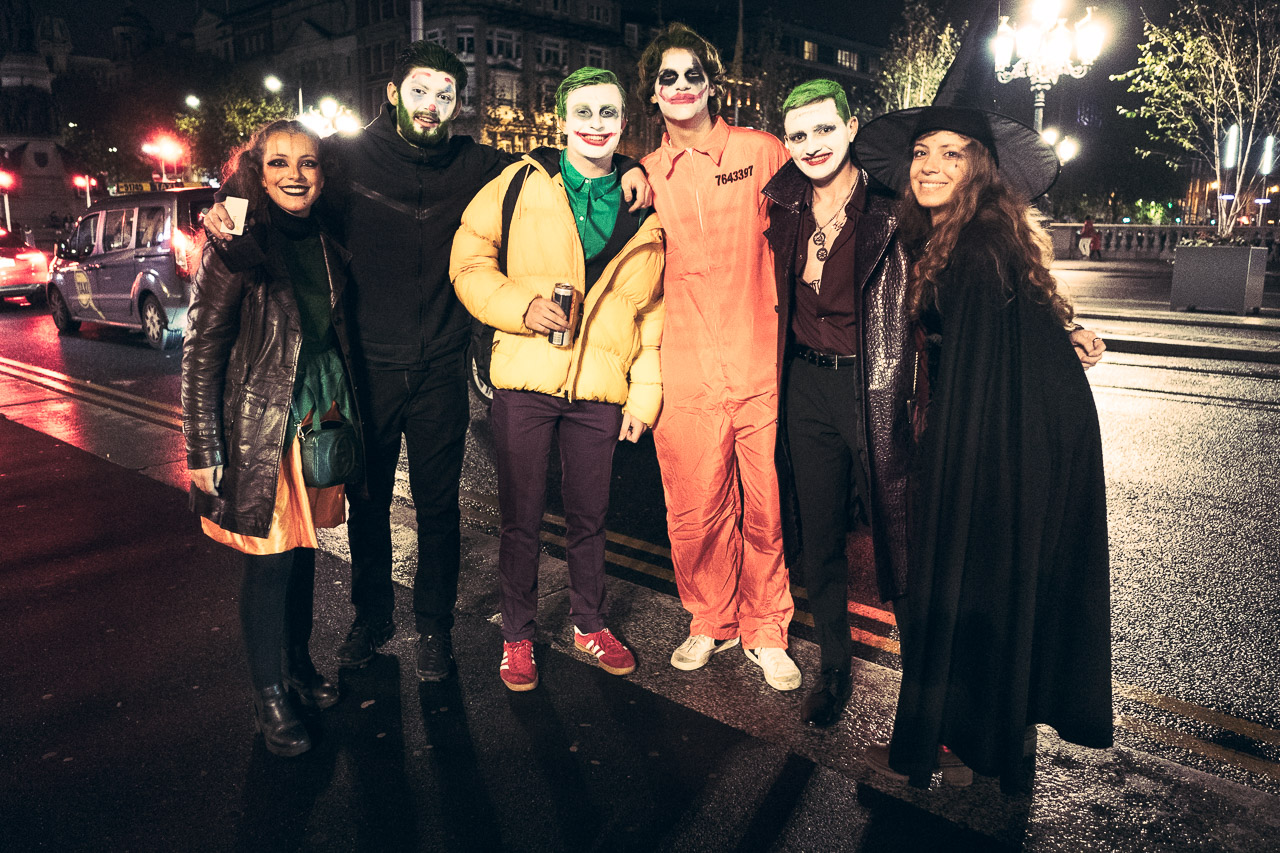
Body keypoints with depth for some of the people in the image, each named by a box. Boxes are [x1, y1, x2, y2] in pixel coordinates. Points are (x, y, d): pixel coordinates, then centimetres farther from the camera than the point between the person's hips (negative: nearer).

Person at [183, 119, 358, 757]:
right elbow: (201, 351, -11)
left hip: (322, 420, 6)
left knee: (304, 547, 15)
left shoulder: (324, 242, 7)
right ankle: (269, 696, 20)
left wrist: (345, 418, 13)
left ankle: (299, 663, 34)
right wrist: (204, 451, -12)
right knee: (270, 557, 3)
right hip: (261, 429, -5)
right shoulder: (239, 245, -11)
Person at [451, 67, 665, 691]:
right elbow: (469, 261, 3)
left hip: (600, 388, 2)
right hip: (525, 380, -1)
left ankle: (589, 624, 36)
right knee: (521, 518, 8)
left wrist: (646, 389, 4)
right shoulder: (522, 183, 1)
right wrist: (520, 306, -14)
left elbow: (655, 306, 9)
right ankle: (517, 635, 28)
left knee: (589, 516, 15)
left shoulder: (645, 202, 6)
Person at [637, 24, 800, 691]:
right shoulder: (646, 176, 10)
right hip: (685, 379, 2)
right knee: (696, 517, 7)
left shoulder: (760, 151, 4)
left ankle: (766, 633, 26)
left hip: (763, 371, -1)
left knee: (766, 515, 5)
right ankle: (710, 621, 31)